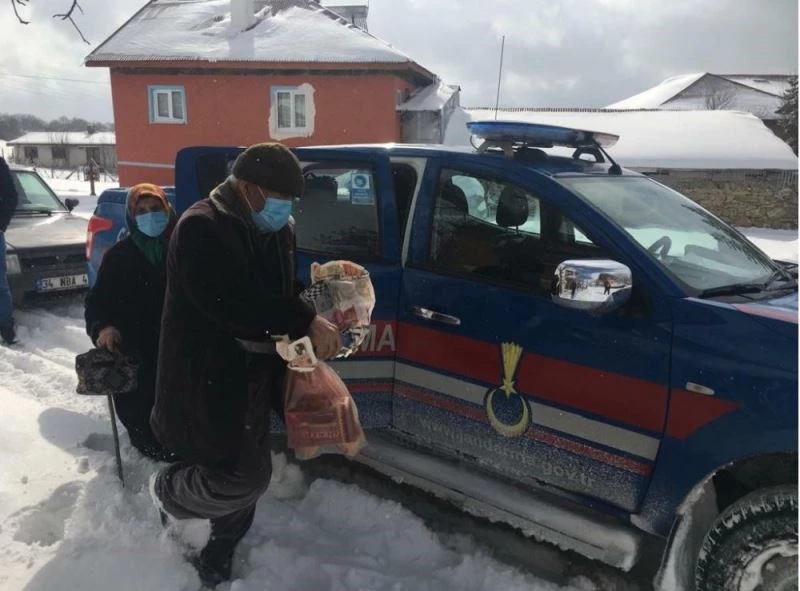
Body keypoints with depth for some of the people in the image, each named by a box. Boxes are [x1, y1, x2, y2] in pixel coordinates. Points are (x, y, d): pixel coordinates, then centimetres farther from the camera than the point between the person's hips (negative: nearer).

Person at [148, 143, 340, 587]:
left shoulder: (277, 230, 9)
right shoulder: (201, 228, -18)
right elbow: (230, 303, -31)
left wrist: (315, 319, 0)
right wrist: (305, 324, -30)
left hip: (254, 376, 9)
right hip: (207, 380, -8)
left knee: (248, 476, 16)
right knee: (243, 478, -9)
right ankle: (166, 492, 23)